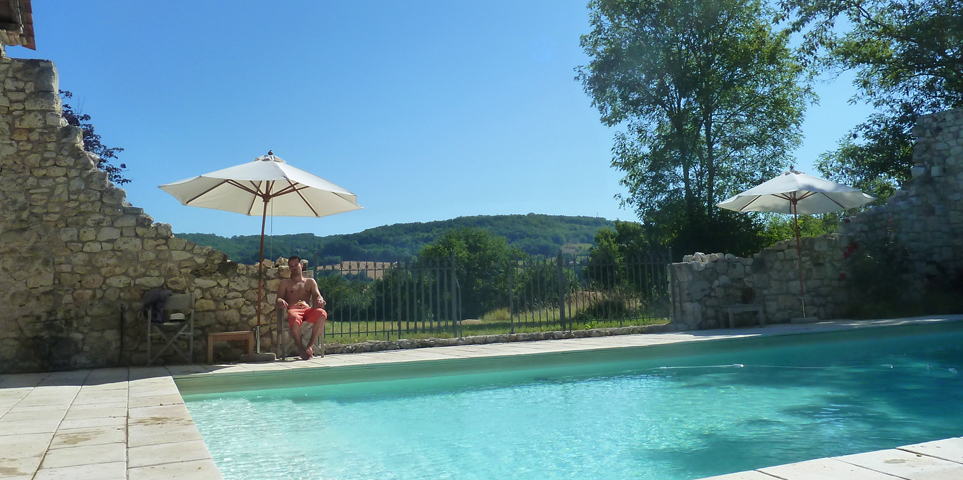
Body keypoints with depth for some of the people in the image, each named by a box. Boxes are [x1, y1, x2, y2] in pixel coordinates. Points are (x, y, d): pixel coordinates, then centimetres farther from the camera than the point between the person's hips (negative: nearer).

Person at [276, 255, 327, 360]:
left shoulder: (310, 282, 30)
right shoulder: (285, 283, 26)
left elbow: (317, 295, 16)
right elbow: (279, 298, 11)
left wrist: (319, 300, -12)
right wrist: (280, 301, -16)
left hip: (308, 309, 2)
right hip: (293, 309, -2)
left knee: (322, 314, -36)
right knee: (295, 319, -43)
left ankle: (310, 345, -32)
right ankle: (300, 346, -22)